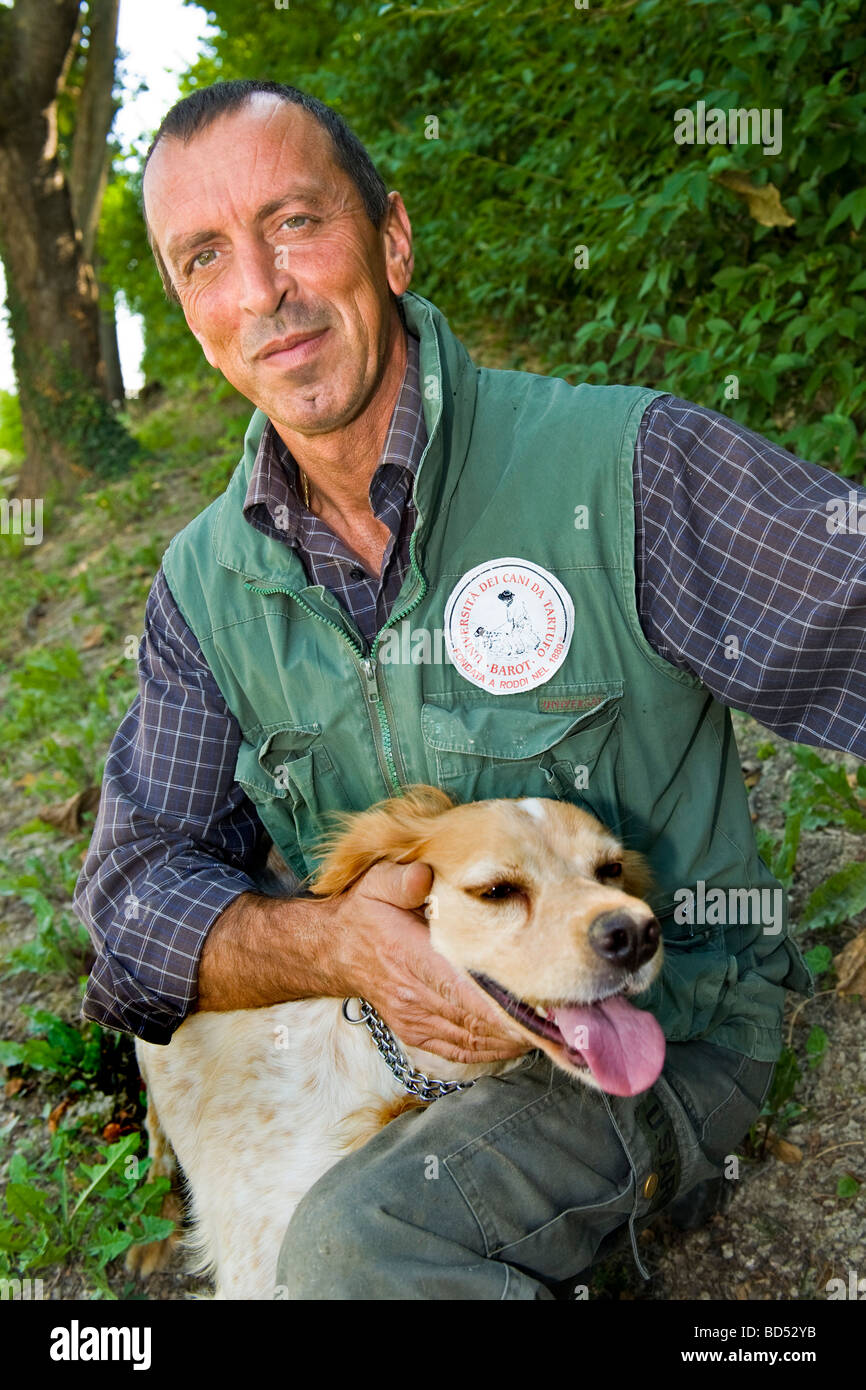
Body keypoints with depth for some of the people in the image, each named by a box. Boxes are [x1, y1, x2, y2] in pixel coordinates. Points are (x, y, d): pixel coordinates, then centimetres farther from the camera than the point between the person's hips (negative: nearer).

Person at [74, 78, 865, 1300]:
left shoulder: (626, 466, -18)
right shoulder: (204, 584, -2)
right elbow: (141, 886, -4)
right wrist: (330, 945, -25)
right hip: (394, 1024, 5)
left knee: (356, 1245, -27)